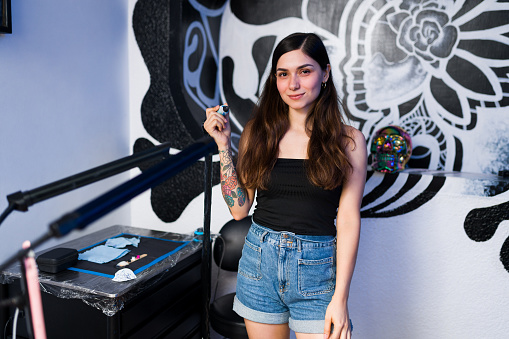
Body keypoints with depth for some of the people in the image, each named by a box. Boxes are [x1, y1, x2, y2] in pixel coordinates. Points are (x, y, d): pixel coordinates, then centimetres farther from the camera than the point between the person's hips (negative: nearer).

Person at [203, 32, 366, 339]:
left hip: (316, 269, -2)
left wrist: (340, 298, -11)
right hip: (260, 261, 2)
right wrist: (224, 144, -4)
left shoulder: (347, 141, -5)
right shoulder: (258, 133, 1)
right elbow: (239, 208, 1)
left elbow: (348, 220, -7)